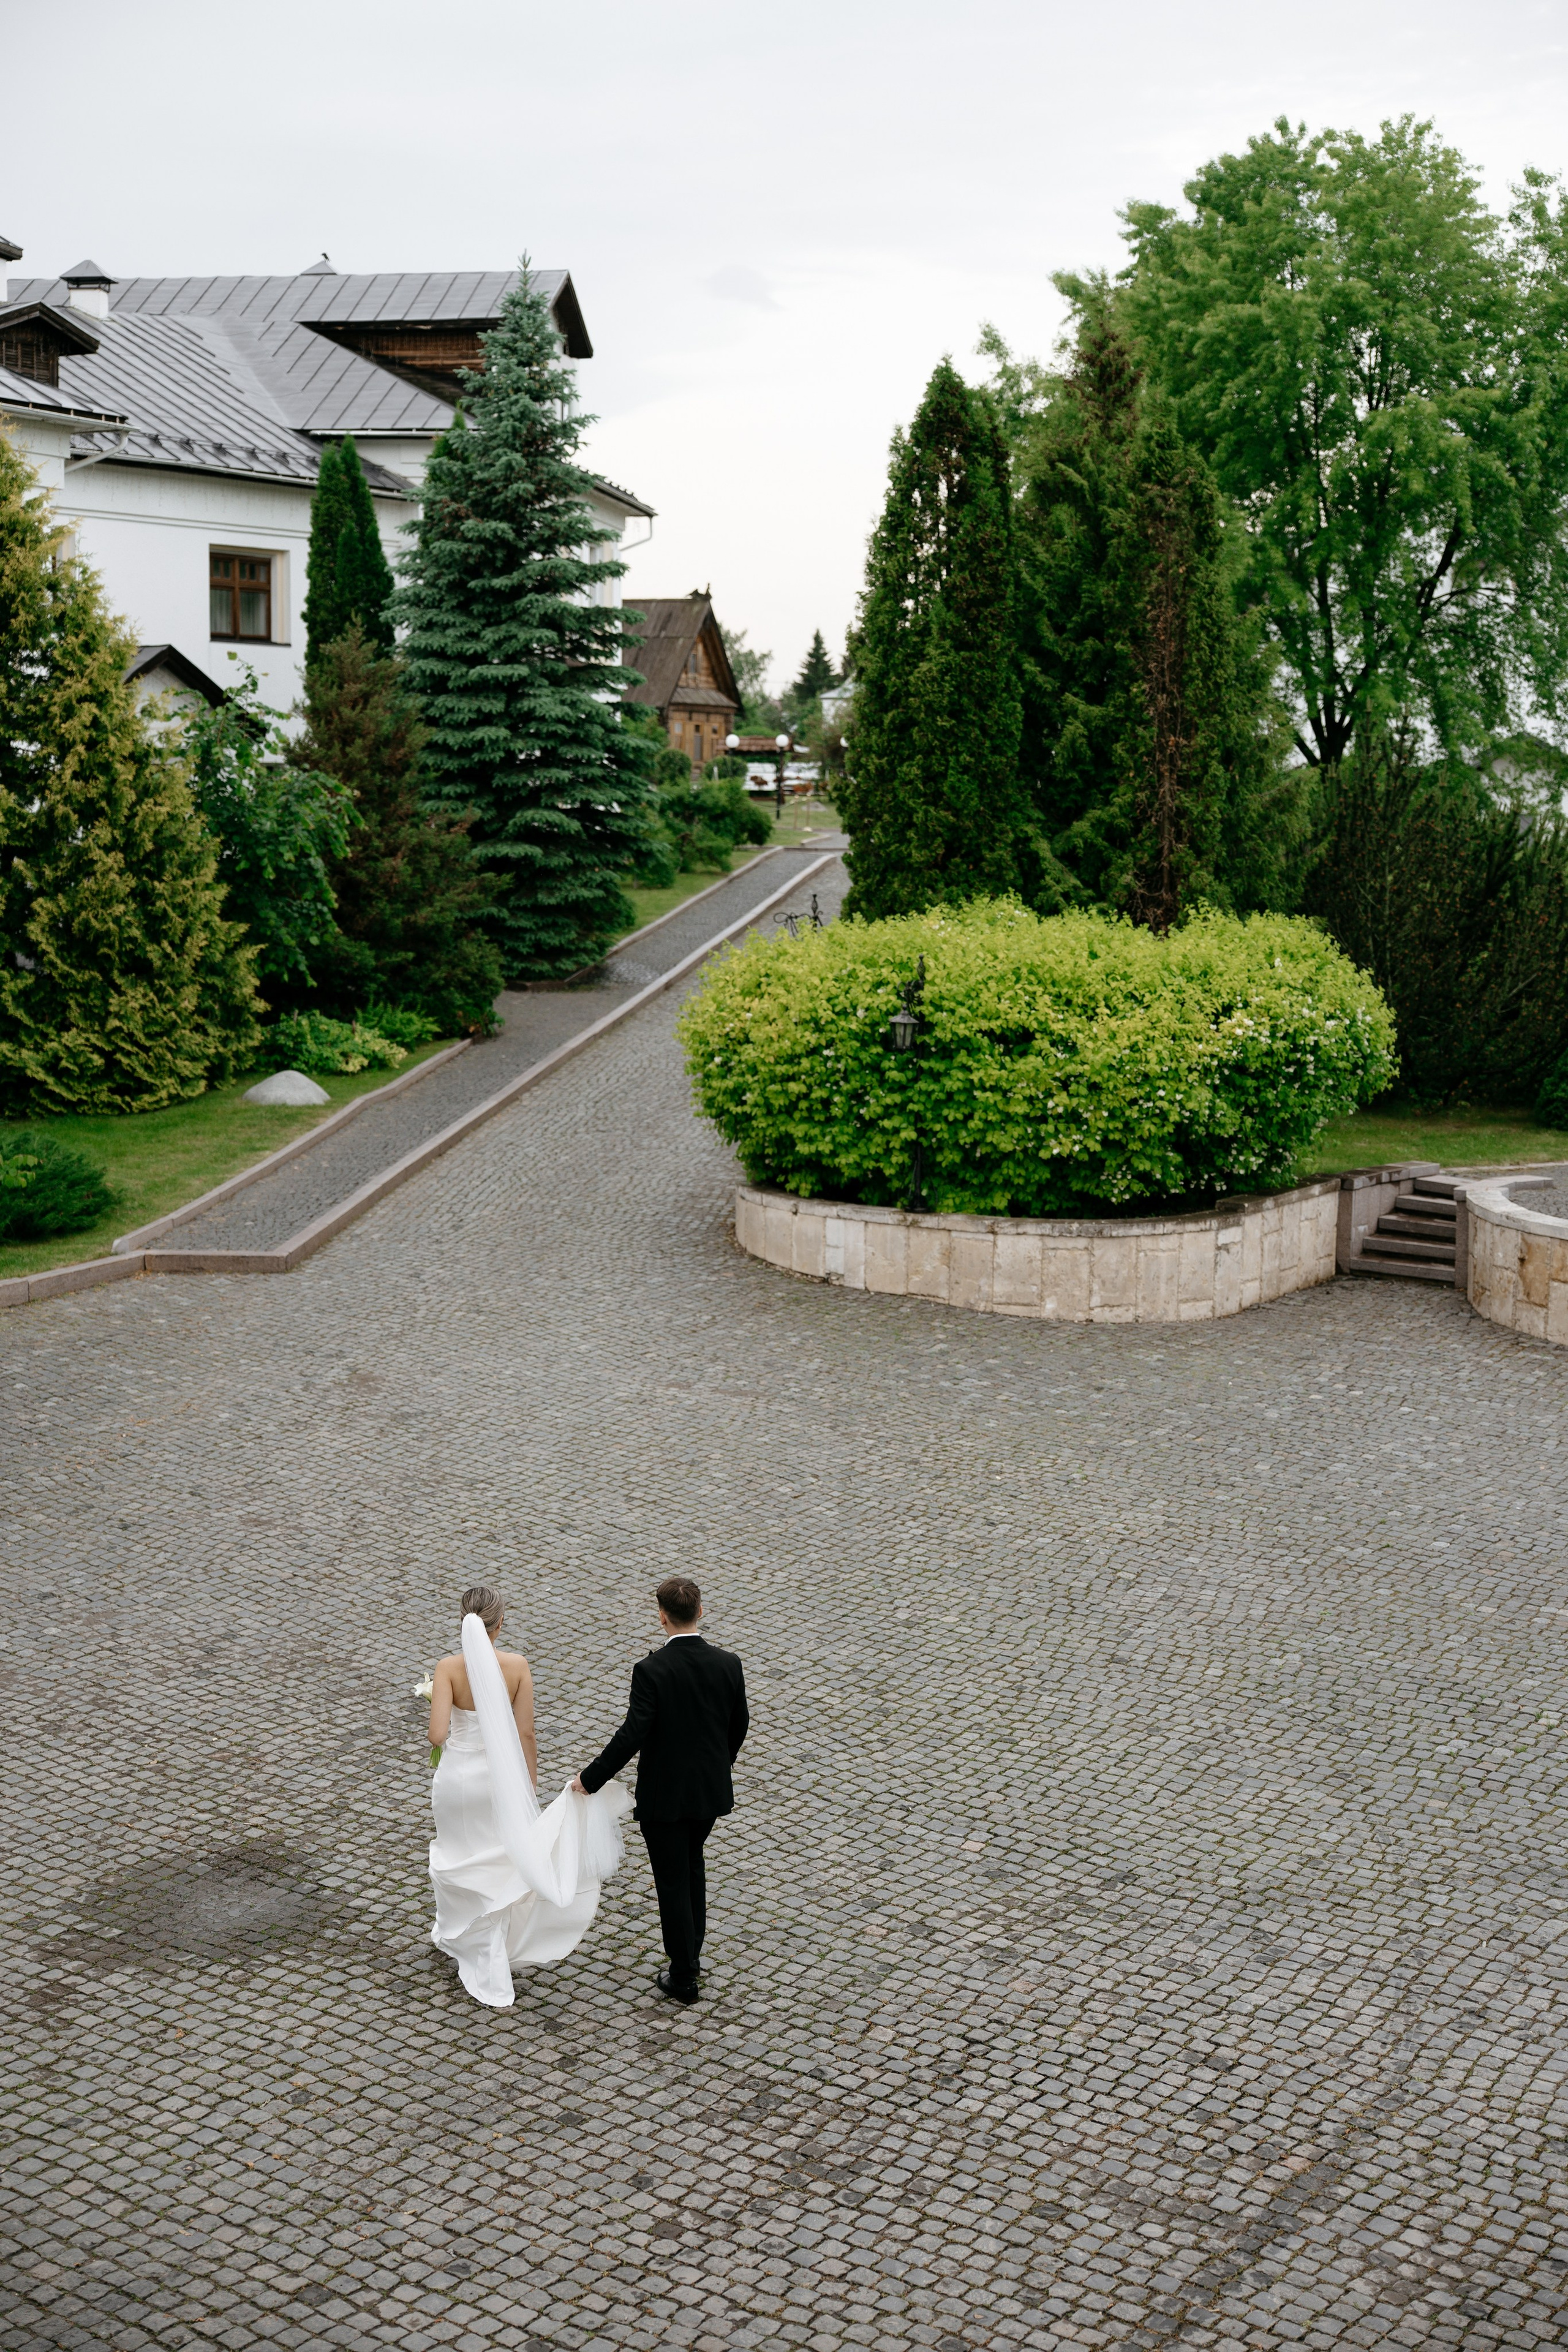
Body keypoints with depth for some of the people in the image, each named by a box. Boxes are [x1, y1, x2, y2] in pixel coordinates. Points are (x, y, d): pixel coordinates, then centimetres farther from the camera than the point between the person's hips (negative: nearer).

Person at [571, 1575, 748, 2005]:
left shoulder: (650, 1670, -23)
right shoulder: (728, 1664, -9)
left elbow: (632, 1736, -24)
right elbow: (739, 1727, 3)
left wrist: (591, 1778, -11)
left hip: (663, 1794, -5)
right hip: (710, 1790, 5)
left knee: (672, 1882, 10)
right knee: (692, 1863, 28)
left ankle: (683, 1977, 21)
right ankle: (691, 1950, 39)